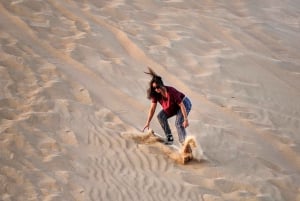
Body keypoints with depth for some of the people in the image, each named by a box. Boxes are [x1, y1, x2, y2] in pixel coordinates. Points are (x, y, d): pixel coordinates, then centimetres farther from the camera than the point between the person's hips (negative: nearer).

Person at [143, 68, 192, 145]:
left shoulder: (171, 92, -35)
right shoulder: (156, 94, -17)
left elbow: (181, 105, -32)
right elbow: (152, 109, -11)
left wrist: (186, 119, -33)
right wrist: (148, 122, -14)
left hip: (184, 104, -7)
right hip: (173, 107, 7)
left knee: (179, 123, -26)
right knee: (161, 116, -8)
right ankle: (169, 138, 2)